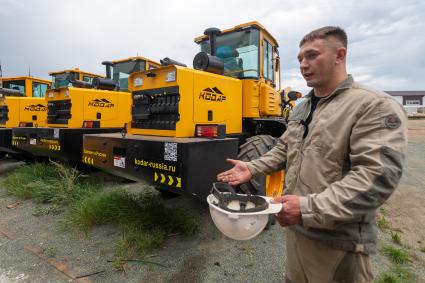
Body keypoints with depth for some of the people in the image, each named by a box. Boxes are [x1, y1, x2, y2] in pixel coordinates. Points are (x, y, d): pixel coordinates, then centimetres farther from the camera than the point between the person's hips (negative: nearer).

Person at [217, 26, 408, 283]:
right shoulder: (302, 108, 10)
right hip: (296, 228, 7)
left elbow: (378, 176, -24)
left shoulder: (376, 106, -15)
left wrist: (309, 207, -29)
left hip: (338, 240, -7)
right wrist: (253, 168, 1)